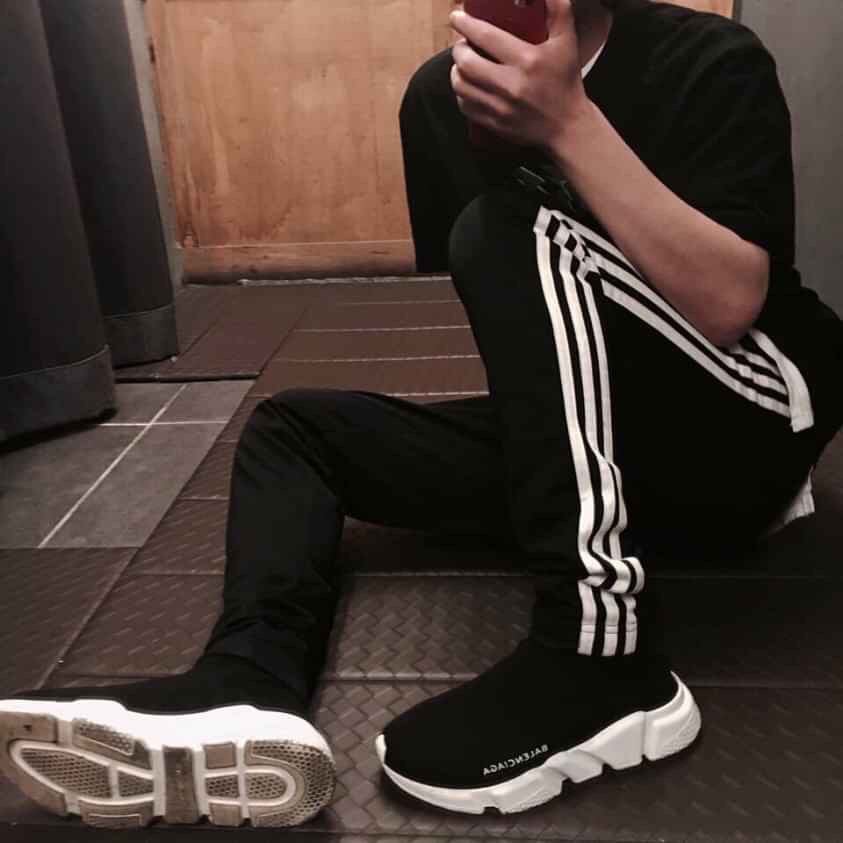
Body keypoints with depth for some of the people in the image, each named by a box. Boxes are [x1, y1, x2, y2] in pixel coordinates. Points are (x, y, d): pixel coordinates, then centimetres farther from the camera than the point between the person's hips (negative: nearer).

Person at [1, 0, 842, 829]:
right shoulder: (439, 93, 4)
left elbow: (725, 308, -25)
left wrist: (568, 120, -29)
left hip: (753, 424, -5)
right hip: (583, 438, 5)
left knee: (515, 225, -27)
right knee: (292, 425, -1)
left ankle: (602, 653, -32)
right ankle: (253, 691, -29)